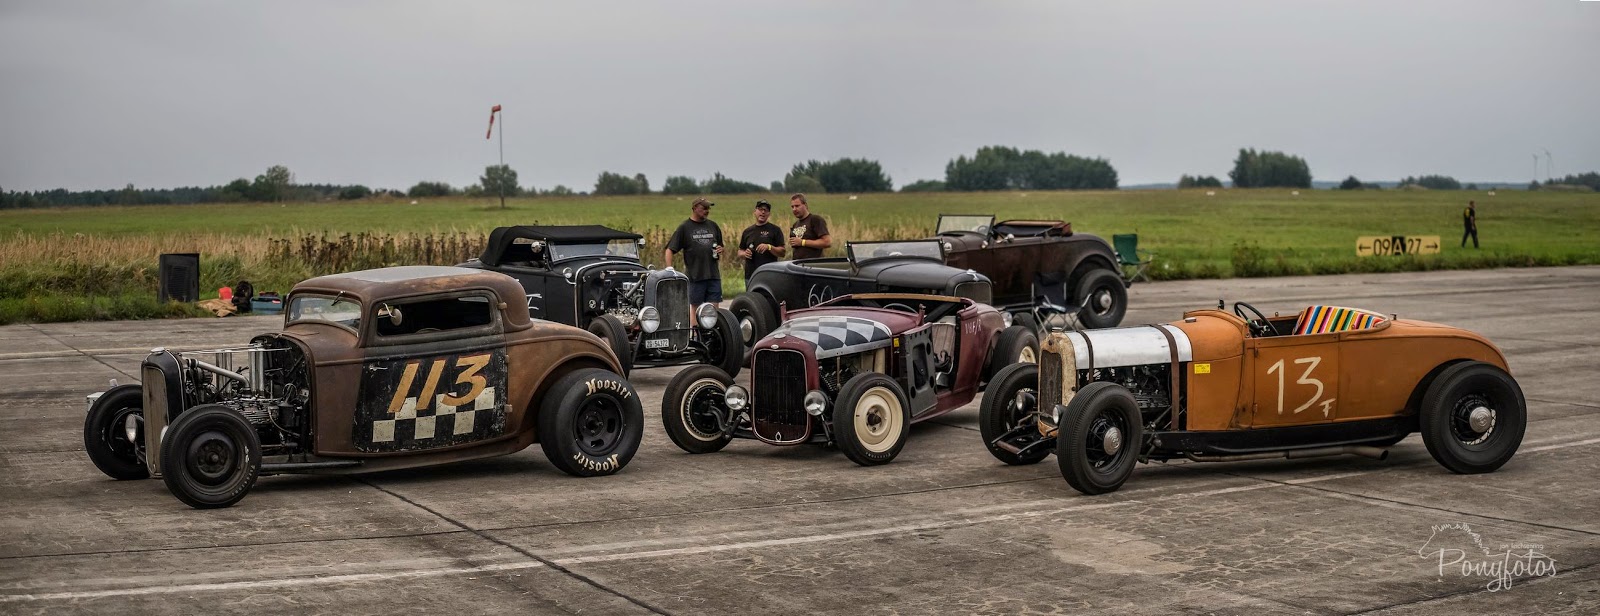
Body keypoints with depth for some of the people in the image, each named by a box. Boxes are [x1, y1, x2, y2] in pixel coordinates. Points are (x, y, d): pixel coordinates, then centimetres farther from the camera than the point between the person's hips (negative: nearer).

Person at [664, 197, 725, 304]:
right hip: (695, 276, -4)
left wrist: (720, 251, 4)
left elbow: (720, 246, 28)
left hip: (713, 275, 4)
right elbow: (669, 250, -3)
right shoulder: (684, 228, 1)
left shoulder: (713, 226, 15)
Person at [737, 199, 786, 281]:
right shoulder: (747, 231, 16)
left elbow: (782, 253, -2)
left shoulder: (775, 230, 3)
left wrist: (769, 247, -18)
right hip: (750, 276, 4)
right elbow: (740, 251, 21)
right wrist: (745, 254, -2)